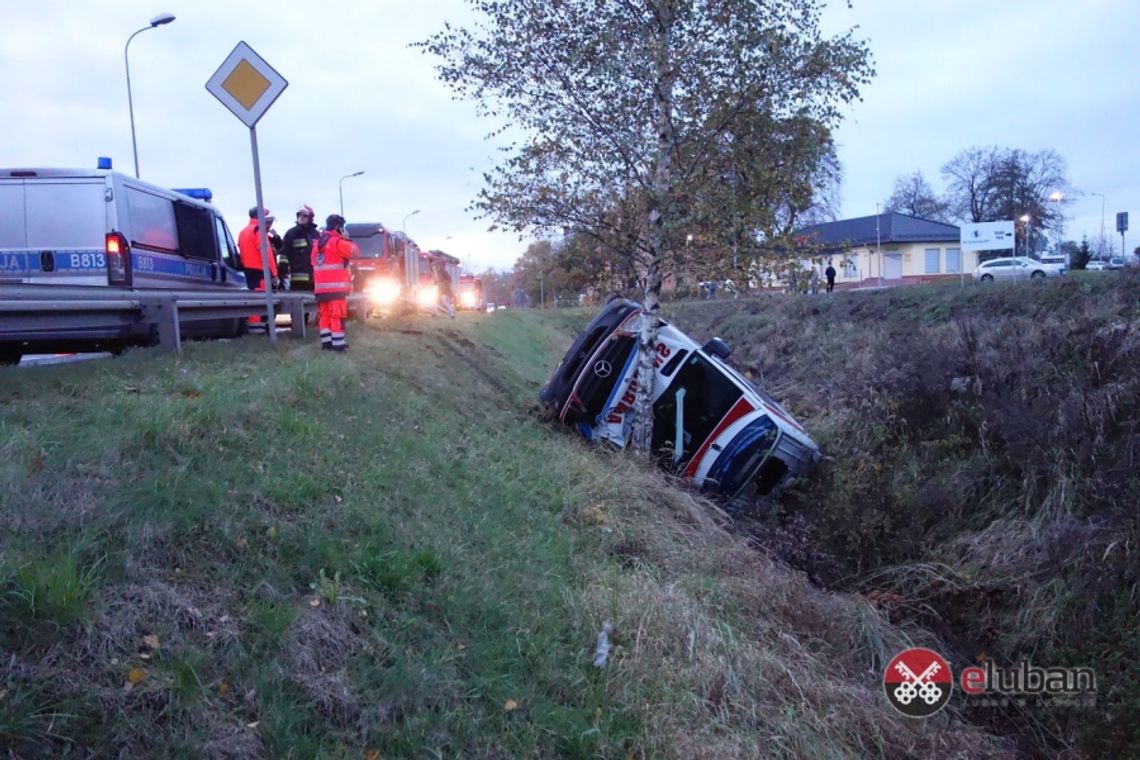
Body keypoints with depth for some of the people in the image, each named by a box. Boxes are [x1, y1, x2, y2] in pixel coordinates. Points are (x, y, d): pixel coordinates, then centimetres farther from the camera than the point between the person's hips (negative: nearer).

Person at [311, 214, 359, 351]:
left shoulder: (317, 243, 17)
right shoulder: (338, 242, -10)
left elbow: (314, 262, 23)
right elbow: (355, 252, -7)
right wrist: (347, 240, 4)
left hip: (320, 287, 8)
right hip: (336, 287, -8)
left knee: (325, 314, 11)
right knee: (337, 315, -8)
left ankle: (326, 342, 12)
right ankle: (338, 344, -10)